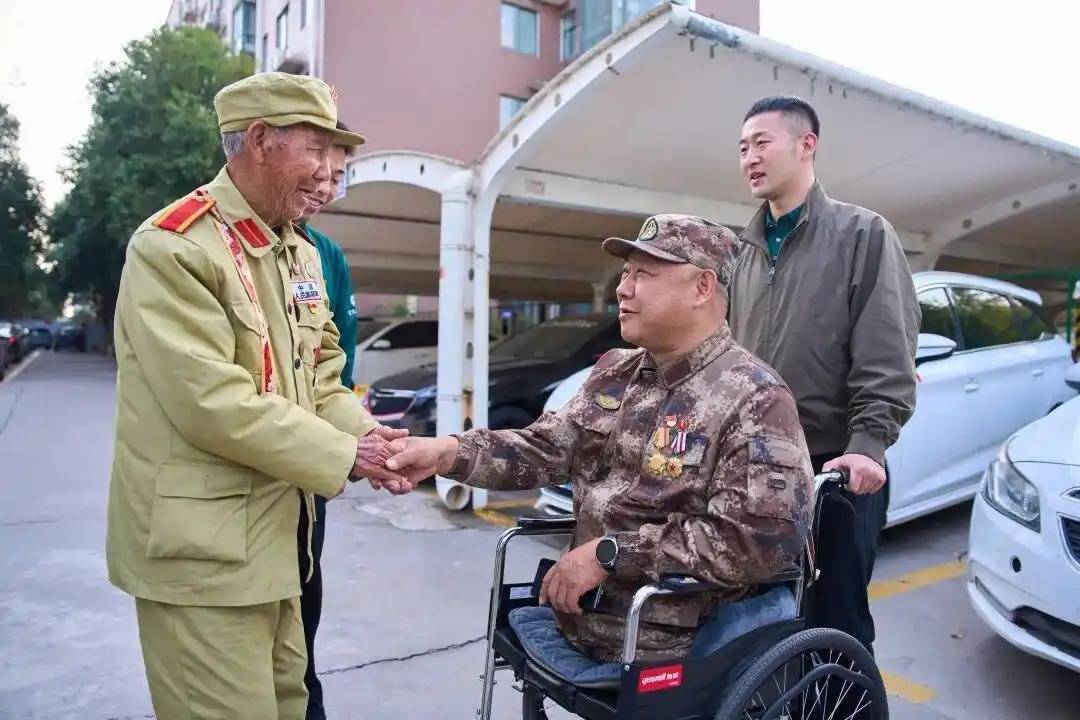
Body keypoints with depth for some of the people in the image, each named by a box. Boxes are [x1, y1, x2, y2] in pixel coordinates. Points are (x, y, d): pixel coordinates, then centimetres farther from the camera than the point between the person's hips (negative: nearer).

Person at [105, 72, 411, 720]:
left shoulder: (302, 254, 10)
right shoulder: (173, 247, -17)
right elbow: (212, 402, -25)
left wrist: (363, 431, -8)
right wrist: (344, 455, -19)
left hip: (274, 533, 9)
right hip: (202, 545, -8)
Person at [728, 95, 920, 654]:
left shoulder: (863, 234, -3)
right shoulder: (748, 250, 14)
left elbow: (887, 353, -11)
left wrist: (868, 444, -21)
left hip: (837, 467, -5)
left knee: (836, 620, 4)